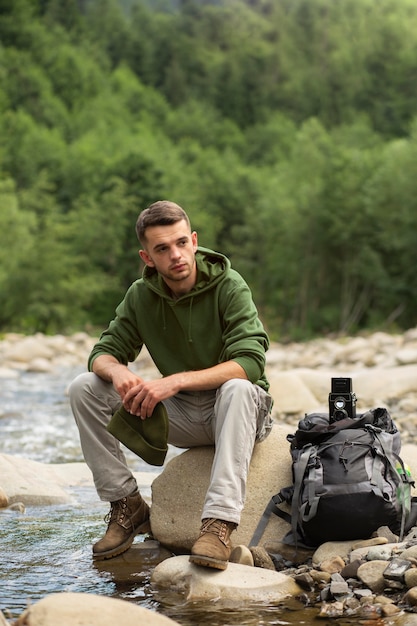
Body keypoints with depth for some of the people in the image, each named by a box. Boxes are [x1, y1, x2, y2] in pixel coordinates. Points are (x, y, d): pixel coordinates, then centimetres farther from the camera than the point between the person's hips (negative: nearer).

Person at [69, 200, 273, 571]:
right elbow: (103, 353, 0)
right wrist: (118, 372, -26)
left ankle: (220, 522, -46)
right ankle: (127, 505, -6)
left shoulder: (229, 286, -16)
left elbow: (251, 362, -27)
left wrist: (175, 381, -36)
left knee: (238, 388, -40)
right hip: (182, 417, 5)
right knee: (84, 388, -11)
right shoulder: (142, 295, -1)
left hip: (234, 413, -4)